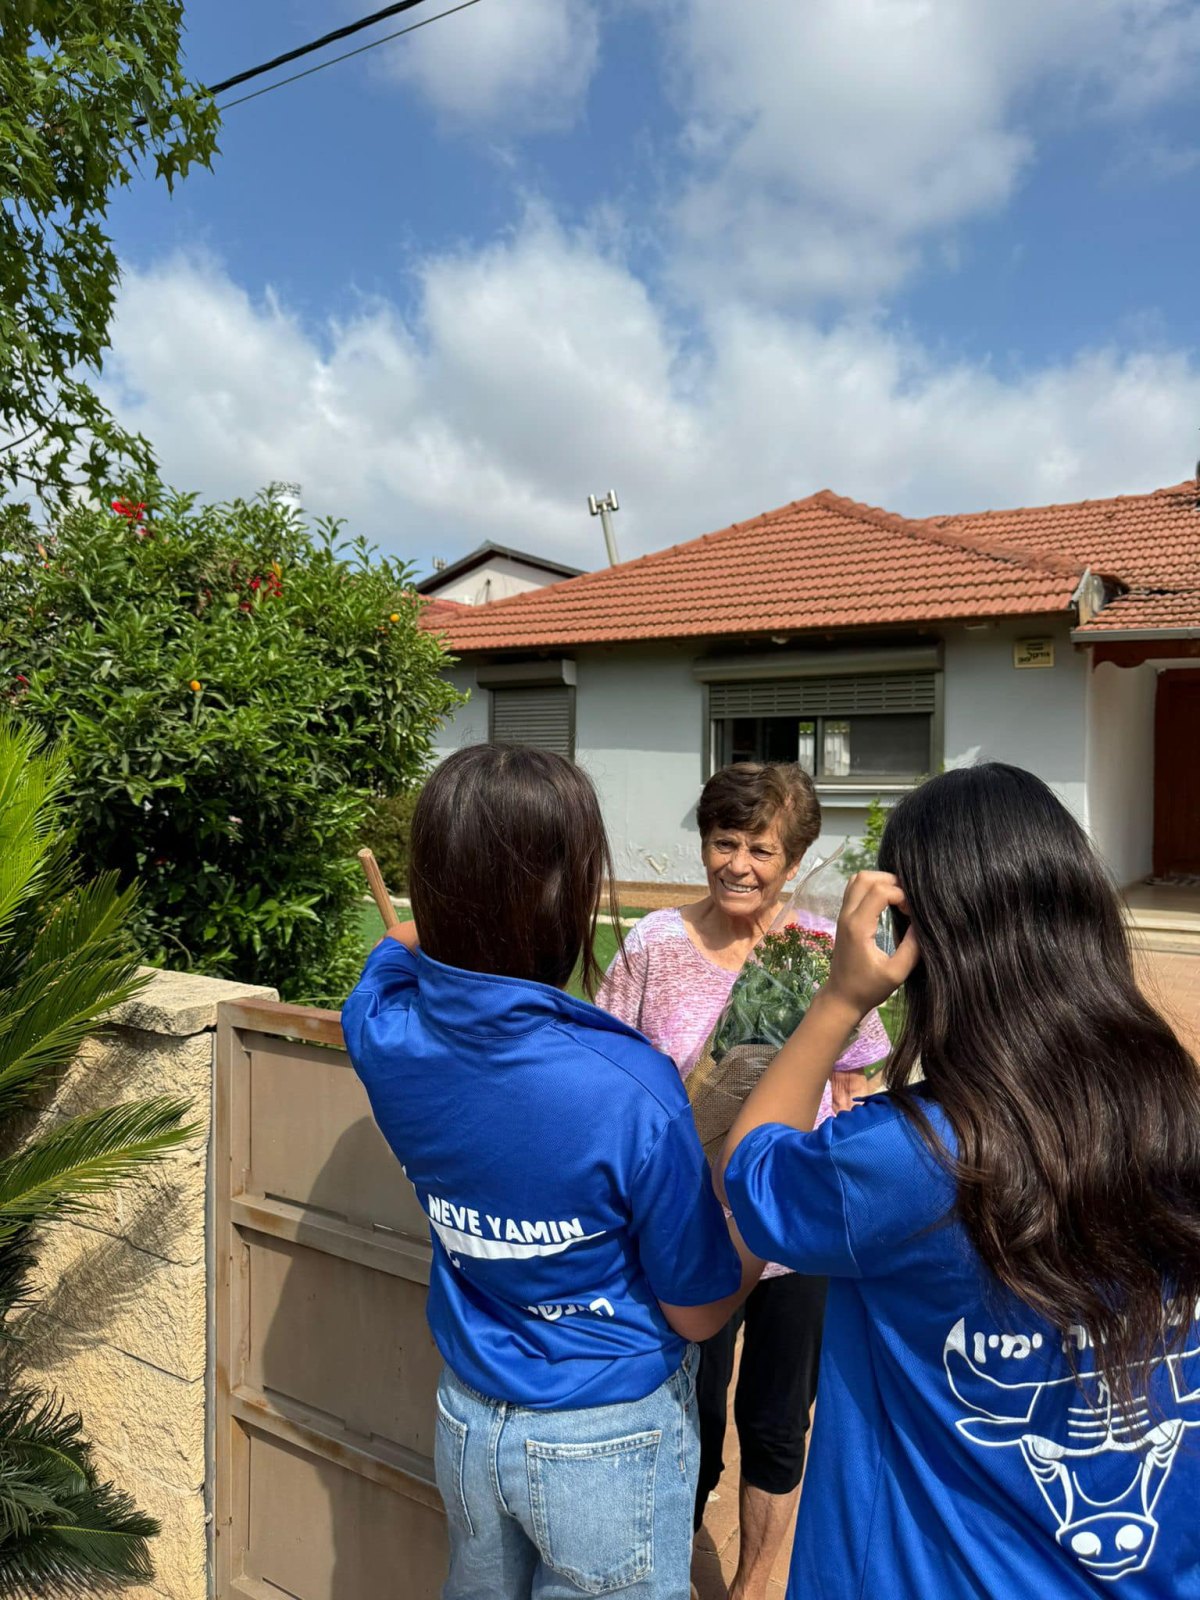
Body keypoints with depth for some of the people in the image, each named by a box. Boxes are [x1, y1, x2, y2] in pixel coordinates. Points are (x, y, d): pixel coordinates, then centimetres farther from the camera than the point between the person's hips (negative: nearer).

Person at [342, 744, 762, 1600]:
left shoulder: (383, 1033, -19)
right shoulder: (633, 1093, -34)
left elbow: (407, 944, 8)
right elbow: (700, 1310, -17)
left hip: (467, 1422, 5)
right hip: (611, 1439, -4)